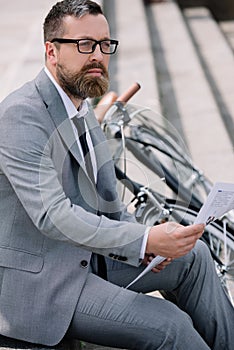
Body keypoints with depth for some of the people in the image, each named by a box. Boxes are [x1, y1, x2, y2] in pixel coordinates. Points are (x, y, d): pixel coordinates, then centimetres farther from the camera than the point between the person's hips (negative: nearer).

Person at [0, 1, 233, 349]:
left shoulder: (81, 106, 9)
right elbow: (52, 215, -30)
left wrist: (145, 238, -4)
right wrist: (145, 240, -33)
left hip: (87, 254, 9)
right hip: (38, 284, -9)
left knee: (193, 254, 8)